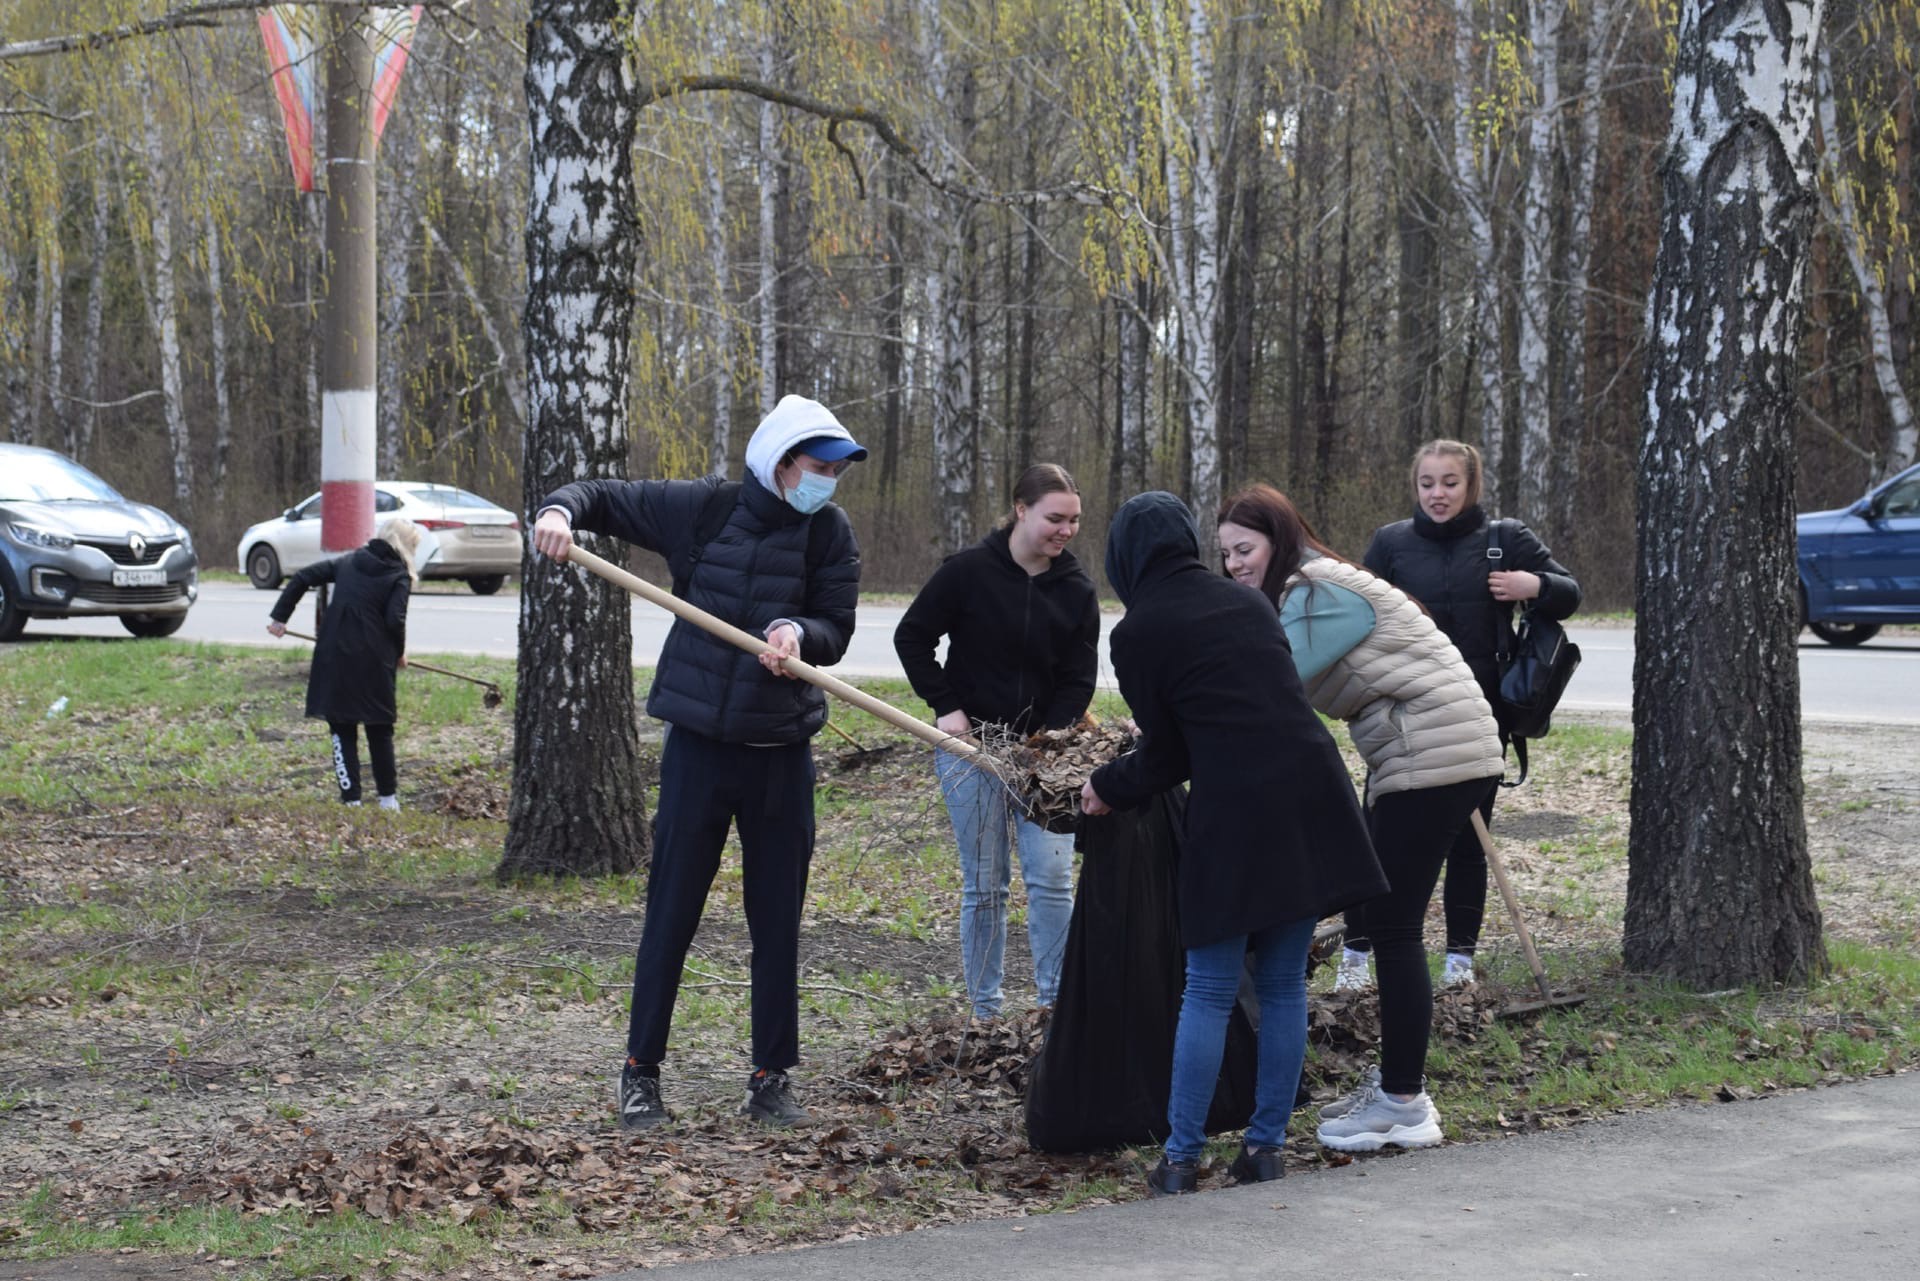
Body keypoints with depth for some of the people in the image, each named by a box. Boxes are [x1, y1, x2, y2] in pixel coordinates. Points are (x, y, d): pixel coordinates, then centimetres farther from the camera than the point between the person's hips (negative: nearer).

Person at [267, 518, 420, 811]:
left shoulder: (348, 561, 12)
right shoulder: (399, 576, -1)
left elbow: (303, 577, 8)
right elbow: (395, 620, -12)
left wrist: (279, 616, 12)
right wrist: (398, 653, 5)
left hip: (334, 657, 3)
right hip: (373, 662, -3)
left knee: (343, 731, 9)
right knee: (380, 731, 13)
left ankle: (351, 798, 4)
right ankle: (388, 797, 17)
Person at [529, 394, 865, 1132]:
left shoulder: (830, 534, -1)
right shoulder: (701, 509, -4)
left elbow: (836, 630, -1)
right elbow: (601, 497, 4)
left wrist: (798, 632, -23)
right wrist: (560, 511, -18)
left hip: (782, 751, 2)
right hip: (699, 743, -1)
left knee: (777, 922, 7)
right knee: (671, 913, 3)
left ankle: (772, 1079, 17)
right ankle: (640, 1073, 13)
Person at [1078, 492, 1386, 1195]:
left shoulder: (1138, 633, -1)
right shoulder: (1246, 601, 16)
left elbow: (1165, 756, 3)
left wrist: (1106, 787, 23)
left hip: (1234, 813, -5)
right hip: (1311, 796, 5)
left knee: (1209, 991, 4)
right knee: (1284, 983, 12)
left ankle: (1181, 1156, 6)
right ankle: (1266, 1146, 17)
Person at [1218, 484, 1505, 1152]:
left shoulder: (1322, 595, -16)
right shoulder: (1302, 595, 15)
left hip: (1437, 756, -11)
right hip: (1403, 759, 11)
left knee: (1393, 925, -7)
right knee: (1384, 918, 14)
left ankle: (1404, 1104, -2)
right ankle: (1396, 1081, 23)